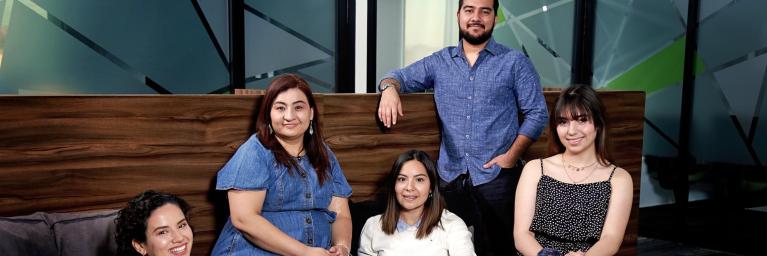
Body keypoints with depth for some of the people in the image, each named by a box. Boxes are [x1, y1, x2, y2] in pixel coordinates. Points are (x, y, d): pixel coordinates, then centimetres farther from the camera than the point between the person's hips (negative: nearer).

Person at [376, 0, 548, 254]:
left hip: (496, 175, -2)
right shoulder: (439, 62, 11)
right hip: (450, 175, 3)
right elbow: (400, 76, 12)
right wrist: (389, 88, -13)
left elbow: (536, 113, 0)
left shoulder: (515, 62, 2)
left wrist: (512, 156, -12)